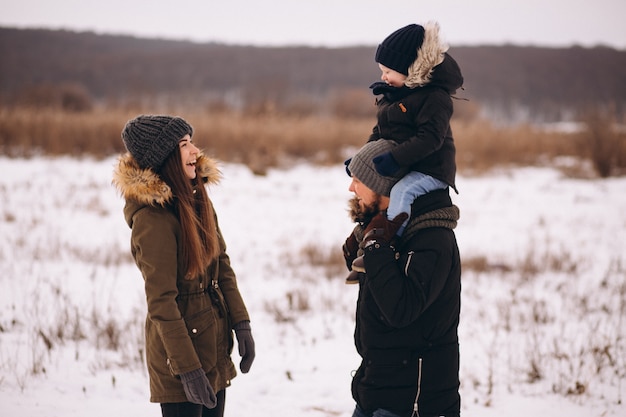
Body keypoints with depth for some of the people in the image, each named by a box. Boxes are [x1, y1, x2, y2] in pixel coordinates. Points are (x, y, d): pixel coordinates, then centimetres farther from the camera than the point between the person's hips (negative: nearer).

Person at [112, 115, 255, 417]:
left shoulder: (196, 195, 4)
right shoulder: (152, 217, -20)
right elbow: (161, 301, -20)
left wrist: (241, 323, 4)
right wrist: (187, 368, -20)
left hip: (214, 344, 8)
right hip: (180, 344, -8)